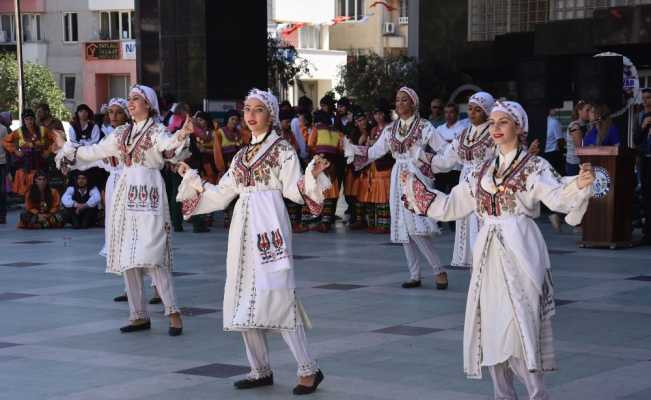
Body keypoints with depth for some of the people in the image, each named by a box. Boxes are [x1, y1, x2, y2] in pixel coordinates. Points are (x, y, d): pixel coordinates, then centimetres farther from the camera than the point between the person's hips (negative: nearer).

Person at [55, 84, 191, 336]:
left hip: (149, 196, -7)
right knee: (127, 258, 6)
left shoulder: (157, 131, -3)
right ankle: (139, 315, 13)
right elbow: (93, 152, 26)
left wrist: (182, 135, -44)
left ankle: (173, 313, -11)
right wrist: (66, 148, 33)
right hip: (126, 195, 7)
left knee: (151, 256, -15)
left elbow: (170, 147, -24)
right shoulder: (122, 133, 16)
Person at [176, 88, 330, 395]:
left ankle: (308, 369, -10)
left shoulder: (282, 150, 1)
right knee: (244, 299, 5)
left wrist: (312, 175, -26)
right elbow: (220, 194, 21)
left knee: (276, 295, -15)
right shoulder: (242, 155, 18)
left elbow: (294, 190, -9)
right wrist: (192, 179, 22)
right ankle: (261, 370, 14)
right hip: (243, 229, 7)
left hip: (269, 225, -7)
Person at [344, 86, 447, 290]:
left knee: (416, 228, -18)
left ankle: (439, 270, -9)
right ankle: (414, 275, 12)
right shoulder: (391, 129, 13)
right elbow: (374, 151, 16)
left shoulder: (424, 127, -2)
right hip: (398, 179, 6)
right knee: (403, 229, 5)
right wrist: (351, 148, 11)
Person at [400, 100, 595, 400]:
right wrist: (415, 187, 23)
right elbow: (452, 205, 22)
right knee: (490, 324, 7)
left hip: (519, 251, -6)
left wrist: (580, 185, -40)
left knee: (519, 322, -13)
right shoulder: (483, 171, 15)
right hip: (488, 251, 6)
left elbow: (558, 196, -20)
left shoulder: (534, 167, -3)